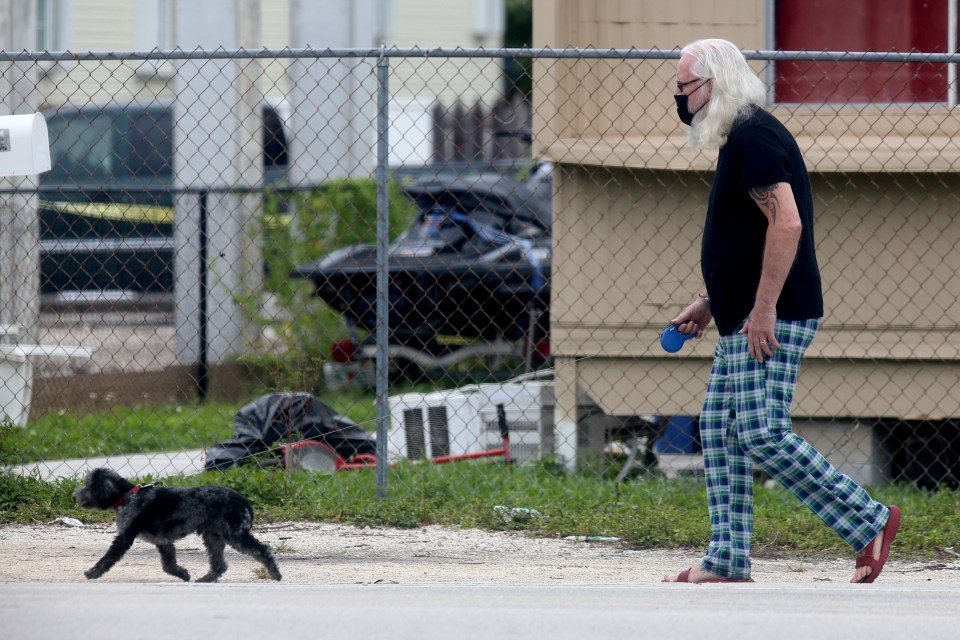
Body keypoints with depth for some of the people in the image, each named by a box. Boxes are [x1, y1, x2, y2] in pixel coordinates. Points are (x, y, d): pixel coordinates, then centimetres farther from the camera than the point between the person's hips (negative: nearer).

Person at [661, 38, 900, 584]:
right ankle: (728, 563, 10)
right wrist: (711, 302, 26)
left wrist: (763, 309, -26)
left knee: (762, 436, -14)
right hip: (744, 320, 11)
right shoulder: (740, 137, 19)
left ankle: (870, 522, -9)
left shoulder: (754, 138, -14)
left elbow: (787, 224, -25)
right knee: (719, 430, 9)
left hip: (773, 320, -11)